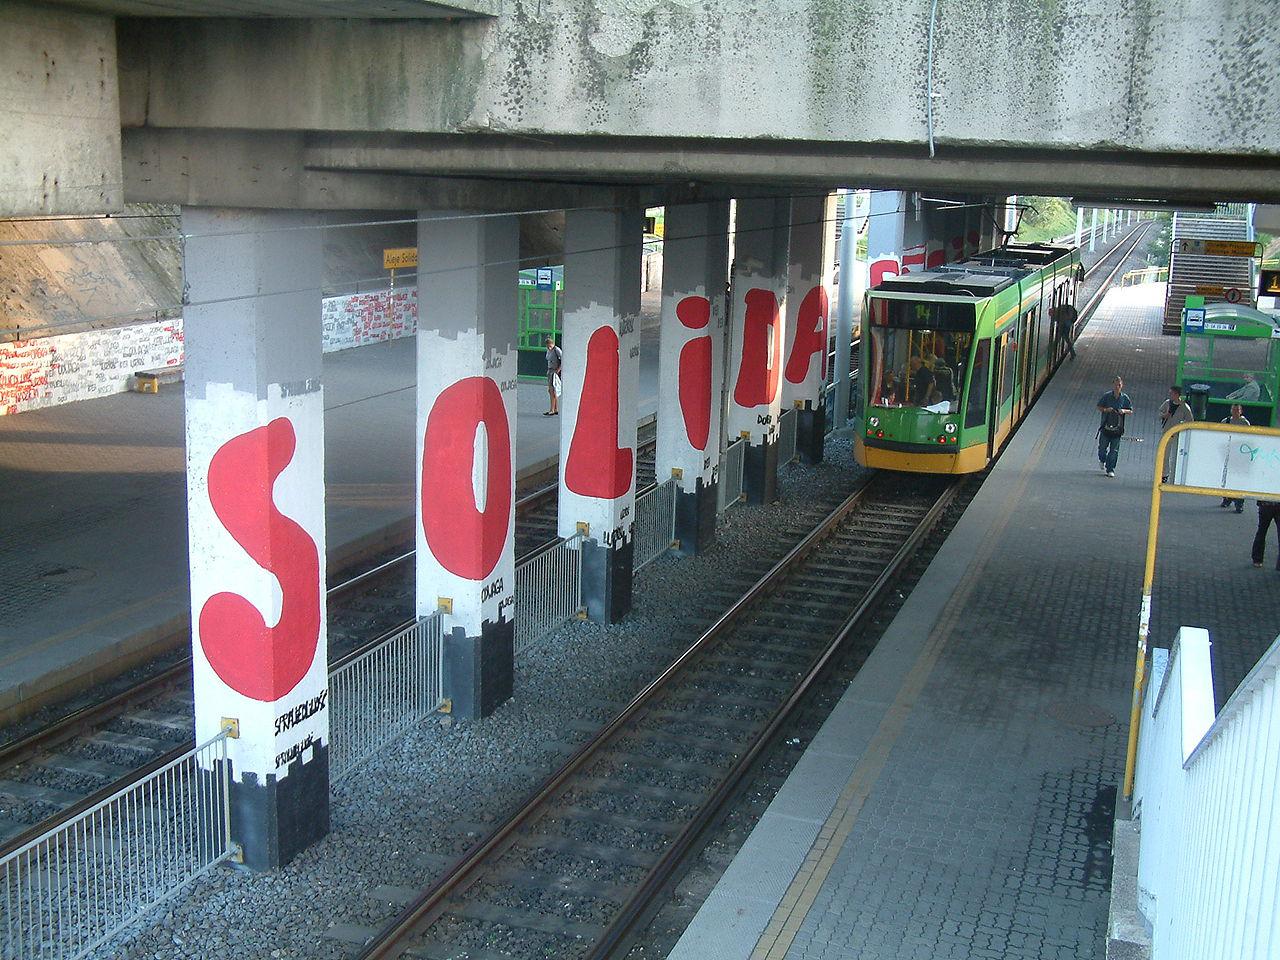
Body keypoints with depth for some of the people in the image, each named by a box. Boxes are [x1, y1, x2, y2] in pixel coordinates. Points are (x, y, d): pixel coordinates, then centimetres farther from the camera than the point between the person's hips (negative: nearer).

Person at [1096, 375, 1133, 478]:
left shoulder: (1125, 398, 2)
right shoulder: (1106, 396, -1)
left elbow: (1130, 411, 9)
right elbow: (1099, 407, 4)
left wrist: (1124, 411, -13)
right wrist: (1105, 409, -16)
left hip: (1118, 428, 0)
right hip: (1106, 426, 0)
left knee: (1114, 450, -2)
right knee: (1102, 447, 4)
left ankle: (1110, 469, 6)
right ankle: (1102, 460, 37)